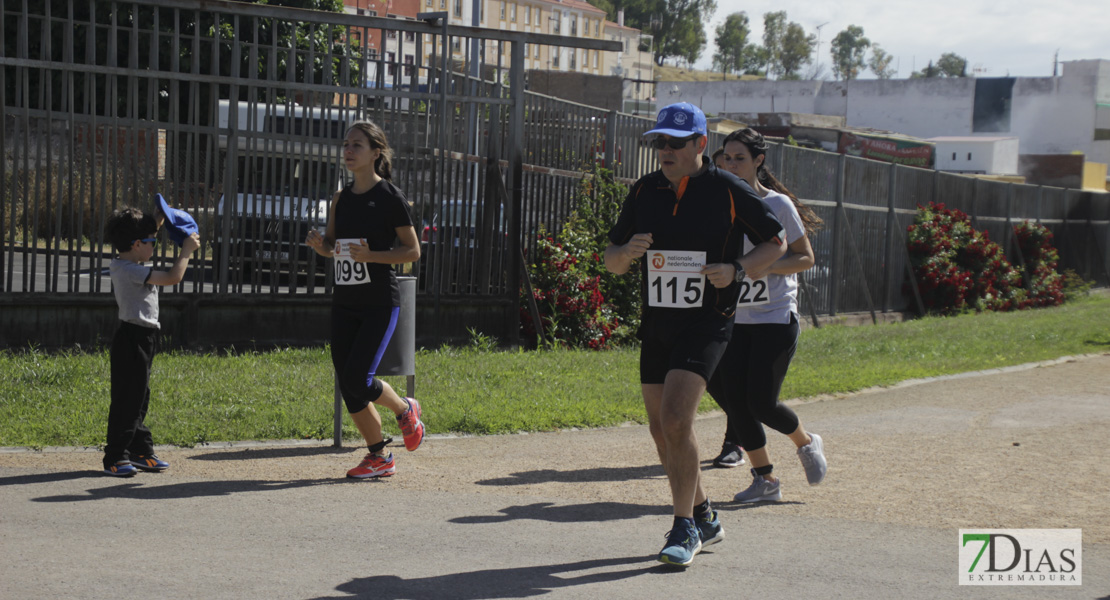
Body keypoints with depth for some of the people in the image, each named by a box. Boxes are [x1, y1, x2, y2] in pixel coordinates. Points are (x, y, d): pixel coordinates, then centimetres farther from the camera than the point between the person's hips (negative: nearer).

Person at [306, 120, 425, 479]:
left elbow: (413, 251, -8)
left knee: (357, 379, -15)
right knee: (346, 385, 4)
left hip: (380, 304, -6)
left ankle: (405, 410, 16)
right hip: (344, 302, 7)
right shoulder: (342, 198, 10)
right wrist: (320, 245, -4)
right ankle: (380, 457, 17)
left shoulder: (390, 197, -8)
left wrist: (371, 256, -21)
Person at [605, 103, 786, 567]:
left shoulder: (728, 192, -7)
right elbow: (611, 261, 10)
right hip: (656, 324, 6)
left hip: (707, 324, -5)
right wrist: (628, 251, -14)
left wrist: (736, 269, -14)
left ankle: (684, 529, -10)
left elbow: (776, 242, 3)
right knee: (662, 430, 8)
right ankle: (704, 520, 27)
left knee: (675, 418, -20)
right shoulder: (643, 192, 5)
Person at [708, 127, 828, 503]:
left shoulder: (778, 204, -6)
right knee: (734, 399, -4)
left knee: (761, 402, -8)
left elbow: (806, 258, -3)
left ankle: (806, 443, 23)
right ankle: (764, 479, 11)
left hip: (776, 318, -4)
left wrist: (767, 267, -19)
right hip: (734, 318, 4)